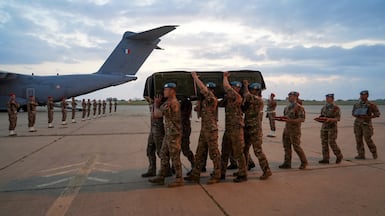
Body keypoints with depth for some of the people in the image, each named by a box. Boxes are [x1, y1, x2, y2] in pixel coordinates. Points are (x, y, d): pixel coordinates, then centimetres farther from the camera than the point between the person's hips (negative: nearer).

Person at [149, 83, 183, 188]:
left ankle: (179, 179, 10)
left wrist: (156, 104, -2)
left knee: (175, 157, -1)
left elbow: (157, 114, -18)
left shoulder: (172, 103, -19)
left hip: (174, 134, -10)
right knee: (164, 155, 13)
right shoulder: (167, 102, 15)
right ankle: (161, 177, 22)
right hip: (168, 134, 10)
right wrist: (157, 104, 7)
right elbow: (156, 114, 17)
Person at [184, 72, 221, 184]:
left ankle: (217, 176, 10)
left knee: (214, 154, 0)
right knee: (199, 153, 11)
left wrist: (195, 77, -11)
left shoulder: (212, 99, -12)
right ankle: (195, 175, 19)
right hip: (203, 130, 9)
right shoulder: (204, 100, 12)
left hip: (211, 130, -9)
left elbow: (202, 88, -21)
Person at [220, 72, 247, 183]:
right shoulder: (229, 99, 12)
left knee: (238, 153, -1)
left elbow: (226, 87, -13)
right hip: (228, 130, 9)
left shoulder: (237, 98, -12)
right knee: (225, 152, 14)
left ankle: (242, 175, 10)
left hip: (236, 130, -9)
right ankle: (222, 173, 25)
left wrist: (225, 77, 1)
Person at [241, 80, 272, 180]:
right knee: (244, 149, 12)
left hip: (255, 129, -9)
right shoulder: (250, 100, 15)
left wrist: (245, 85, -8)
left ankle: (266, 171, 5)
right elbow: (244, 108, 6)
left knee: (258, 150, -6)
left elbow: (247, 95, -24)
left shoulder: (259, 100, -12)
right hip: (247, 129, 9)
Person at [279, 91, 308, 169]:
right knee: (286, 146, 6)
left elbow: (302, 119, -18)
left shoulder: (299, 107, -12)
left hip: (294, 130, -8)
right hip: (286, 129, 8)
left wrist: (291, 120, -27)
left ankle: (304, 162, 17)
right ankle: (287, 163, 12)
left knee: (296, 147, -2)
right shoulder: (287, 107, 13)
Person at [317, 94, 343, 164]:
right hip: (324, 127, 6)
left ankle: (339, 156, 15)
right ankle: (325, 159, 6)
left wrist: (330, 119, -27)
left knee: (332, 142, -7)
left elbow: (338, 118, -11)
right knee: (324, 142, 2)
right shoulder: (324, 107, 13)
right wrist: (320, 118, -4)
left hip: (332, 127, -6)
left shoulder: (336, 107, -6)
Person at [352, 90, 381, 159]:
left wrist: (368, 117, -18)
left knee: (368, 139, -5)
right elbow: (353, 113, 19)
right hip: (357, 124, 5)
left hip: (366, 124, -5)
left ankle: (374, 153, 19)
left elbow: (377, 114, -6)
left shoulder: (371, 105, -5)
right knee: (358, 139, 2)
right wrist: (356, 116, -3)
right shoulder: (356, 105, 9)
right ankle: (361, 155, 6)